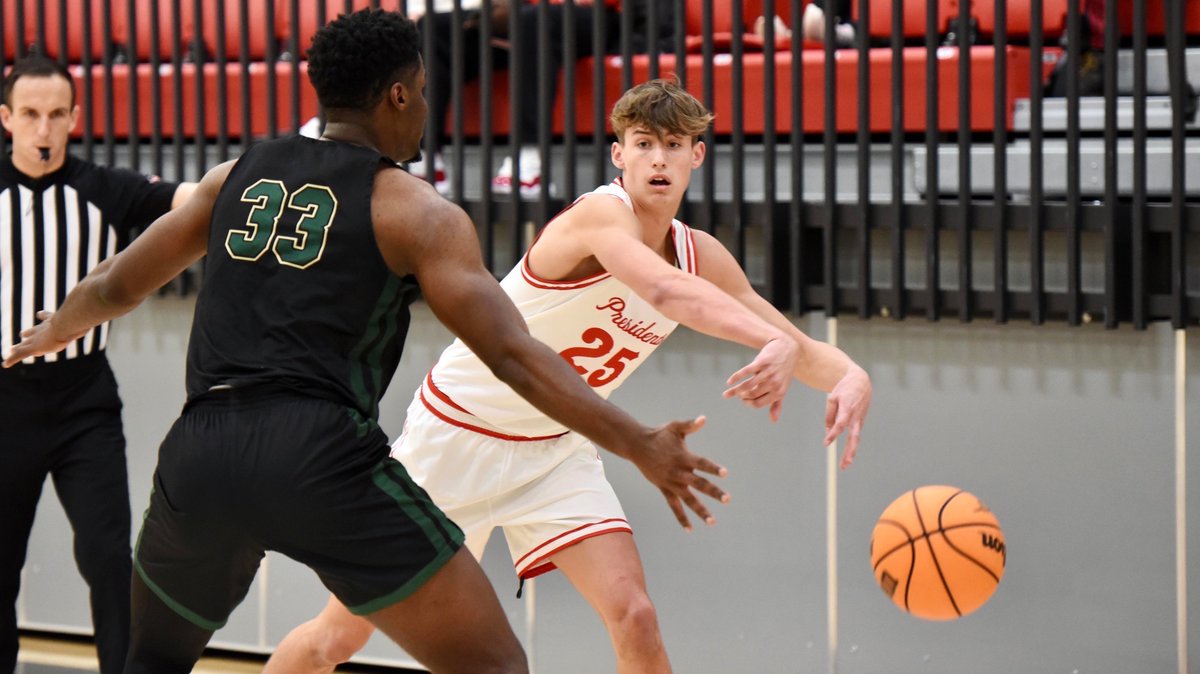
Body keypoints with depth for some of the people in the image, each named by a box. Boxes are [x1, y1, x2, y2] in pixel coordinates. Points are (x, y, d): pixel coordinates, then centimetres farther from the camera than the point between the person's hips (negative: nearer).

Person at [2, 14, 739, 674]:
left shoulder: (237, 176, 19)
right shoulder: (415, 211, 4)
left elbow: (115, 287, 29)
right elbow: (513, 355, -5)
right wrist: (642, 447, -3)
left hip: (200, 456, 5)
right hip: (320, 457, -5)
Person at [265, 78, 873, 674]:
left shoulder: (701, 256, -3)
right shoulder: (602, 216, -26)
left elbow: (793, 346, 3)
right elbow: (664, 289, -47)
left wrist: (851, 376, -20)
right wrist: (771, 340, -61)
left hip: (555, 448, 6)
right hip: (459, 430, -5)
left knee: (634, 618, -15)